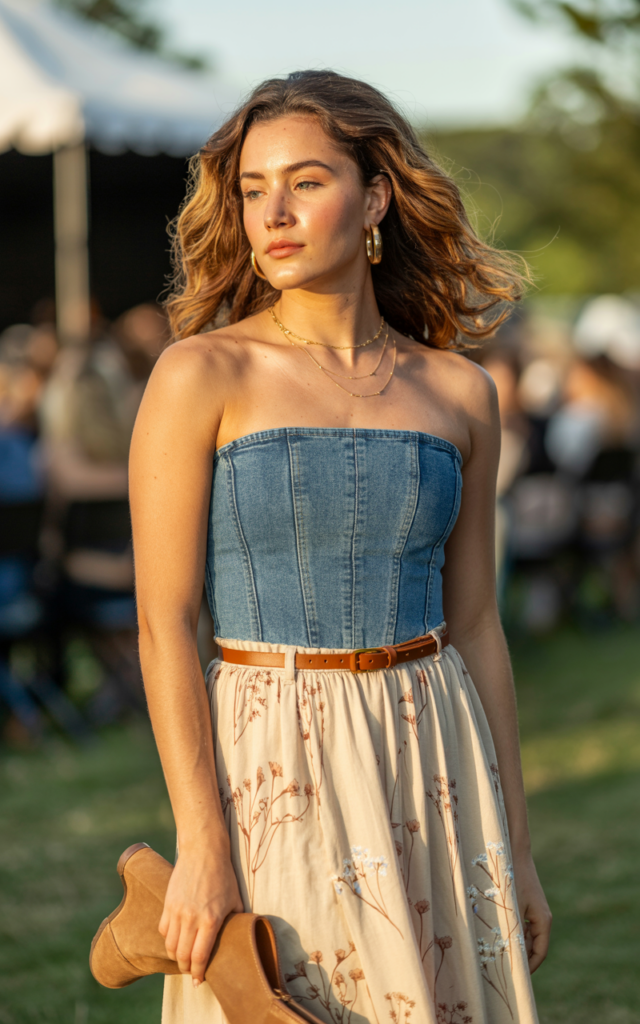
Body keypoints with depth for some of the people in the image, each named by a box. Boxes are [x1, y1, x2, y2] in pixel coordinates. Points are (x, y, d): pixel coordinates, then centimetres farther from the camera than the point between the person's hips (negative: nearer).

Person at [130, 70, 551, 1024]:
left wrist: (516, 848, 10)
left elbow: (473, 624, 10)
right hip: (271, 766, -3)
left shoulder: (458, 394, 5)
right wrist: (202, 844, -15)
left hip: (434, 766, 4)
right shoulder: (199, 377, -5)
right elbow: (163, 621, -9)